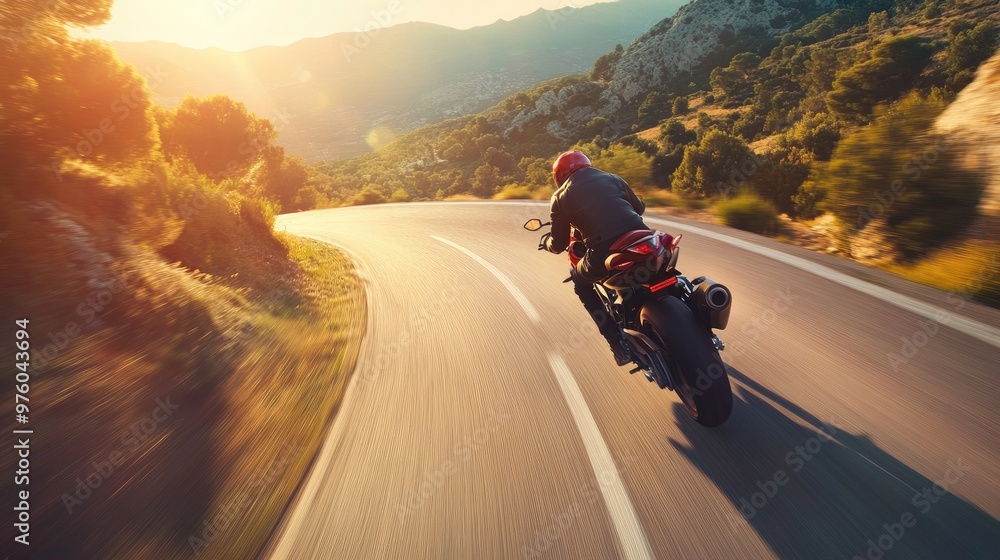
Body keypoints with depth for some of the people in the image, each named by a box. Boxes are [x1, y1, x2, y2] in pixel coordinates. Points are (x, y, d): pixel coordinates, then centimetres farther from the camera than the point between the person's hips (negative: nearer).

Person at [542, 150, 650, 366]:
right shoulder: (612, 178, 20)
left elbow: (558, 245, 15)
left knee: (580, 281, 28)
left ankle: (618, 342, 19)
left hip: (604, 251, -4)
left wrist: (547, 241, 38)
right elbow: (639, 207, 31)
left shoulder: (561, 196, 13)